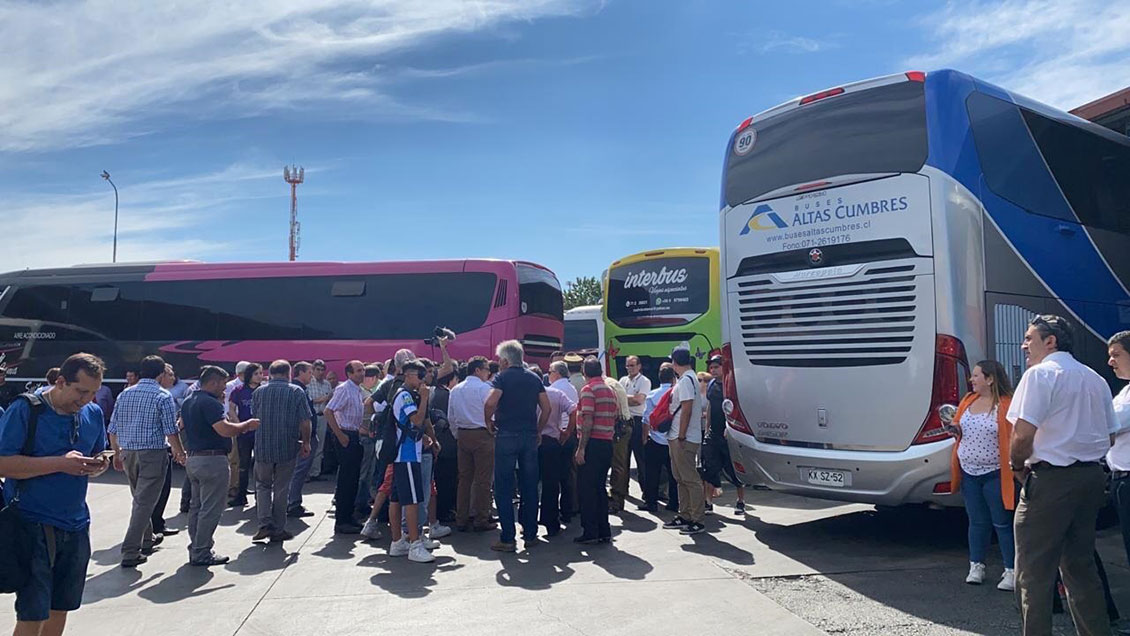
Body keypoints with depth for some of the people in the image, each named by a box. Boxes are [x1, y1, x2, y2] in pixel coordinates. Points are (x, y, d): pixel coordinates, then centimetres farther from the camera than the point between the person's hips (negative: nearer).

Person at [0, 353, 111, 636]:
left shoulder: (93, 413, 7)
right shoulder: (24, 409, -11)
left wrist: (98, 465, -4)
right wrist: (61, 463, -24)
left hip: (76, 525, 6)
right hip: (33, 525, -6)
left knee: (60, 610, 14)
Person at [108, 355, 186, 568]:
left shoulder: (125, 394, 8)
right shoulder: (163, 396, -9)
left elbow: (112, 429, 10)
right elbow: (170, 431, -11)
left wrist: (117, 453, 21)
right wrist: (179, 452, 4)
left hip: (128, 452, 6)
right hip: (153, 454, -6)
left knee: (139, 499, 22)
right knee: (145, 502, -5)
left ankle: (146, 540, 35)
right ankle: (130, 552, -8)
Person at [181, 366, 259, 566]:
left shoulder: (188, 402, 13)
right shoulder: (210, 403, -18)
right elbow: (225, 430, -28)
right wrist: (247, 425, -12)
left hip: (193, 458, 10)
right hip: (212, 459, -10)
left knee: (196, 505, 16)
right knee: (211, 509, -3)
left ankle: (195, 550, 23)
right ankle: (202, 554, 0)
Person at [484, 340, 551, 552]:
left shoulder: (503, 377, -4)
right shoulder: (534, 379, 10)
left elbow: (490, 402, -20)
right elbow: (546, 407, 6)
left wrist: (488, 422, -4)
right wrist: (537, 430, 13)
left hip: (506, 436, -5)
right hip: (530, 437, 5)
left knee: (503, 489, 1)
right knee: (530, 487, 12)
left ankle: (507, 539, 1)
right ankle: (530, 534, 18)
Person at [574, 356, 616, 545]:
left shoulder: (588, 390, -10)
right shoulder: (611, 390, 14)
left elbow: (587, 420, -17)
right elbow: (615, 418, 15)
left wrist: (581, 448, -17)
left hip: (592, 444, -8)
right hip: (607, 443, 8)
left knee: (586, 489, -1)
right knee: (600, 488, 14)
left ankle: (590, 532, 0)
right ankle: (604, 532, 16)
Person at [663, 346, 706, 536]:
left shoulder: (686, 380, -16)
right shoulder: (687, 378, 15)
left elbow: (686, 410, -21)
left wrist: (681, 436, -20)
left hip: (684, 439, -10)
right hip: (677, 437, 10)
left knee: (690, 479, -6)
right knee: (681, 478, 15)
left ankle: (697, 520, -2)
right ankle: (684, 516, 23)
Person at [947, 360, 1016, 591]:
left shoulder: (1006, 405, -11)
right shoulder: (968, 401, 9)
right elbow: (959, 428, 21)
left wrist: (1014, 468, -20)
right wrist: (955, 429, -2)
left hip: (994, 474, -6)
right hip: (968, 472, 6)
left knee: (1002, 523, 2)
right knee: (977, 522, 13)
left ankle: (1011, 571, 10)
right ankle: (976, 567, 23)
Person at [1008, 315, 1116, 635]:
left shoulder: (1040, 374, -10)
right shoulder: (1095, 380, 15)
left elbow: (1023, 432, -18)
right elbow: (1108, 437, 19)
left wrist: (1016, 463, -2)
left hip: (1050, 480, -8)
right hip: (1091, 477, 9)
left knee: (1033, 573, -3)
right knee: (1081, 566, 18)